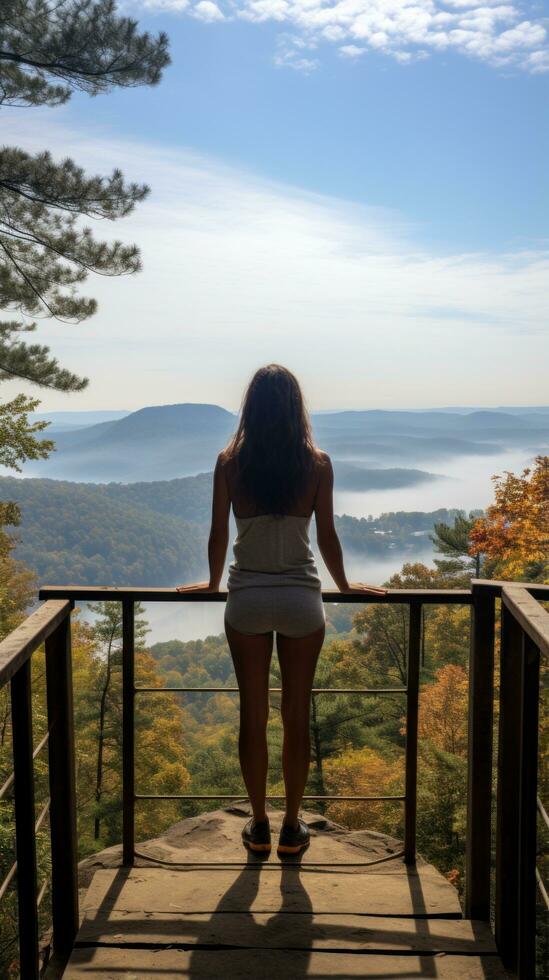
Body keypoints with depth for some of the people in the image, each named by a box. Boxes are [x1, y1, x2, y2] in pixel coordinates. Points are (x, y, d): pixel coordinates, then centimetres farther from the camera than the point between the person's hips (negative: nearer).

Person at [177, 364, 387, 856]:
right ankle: (292, 827, 21)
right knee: (297, 715, 11)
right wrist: (345, 586, 16)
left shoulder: (230, 462, -3)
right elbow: (327, 536, 0)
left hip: (247, 598, 0)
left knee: (253, 715, 12)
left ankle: (259, 826, 23)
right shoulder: (317, 463, -4)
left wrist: (213, 583, 18)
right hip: (301, 598, 0)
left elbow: (218, 534, 1)